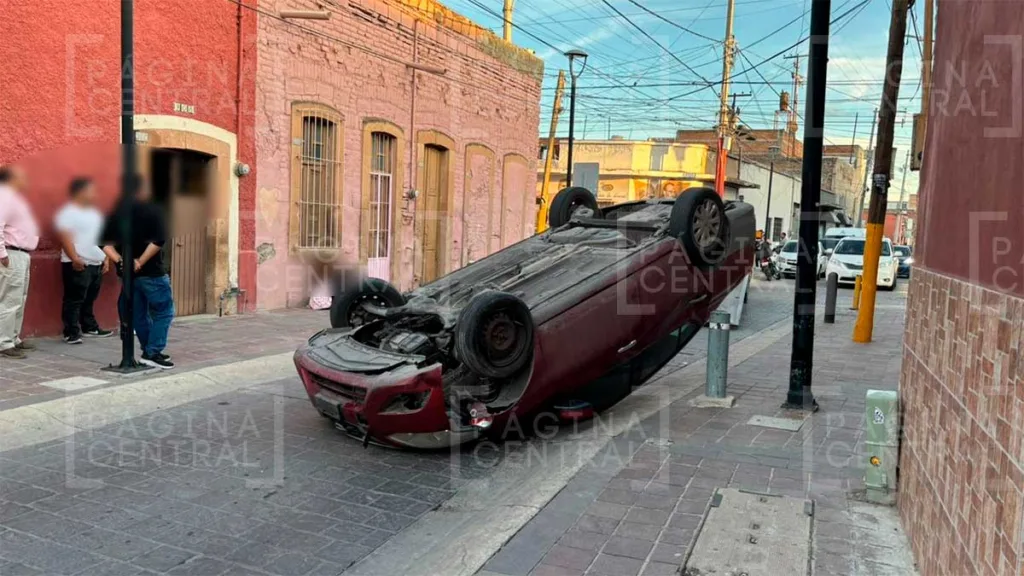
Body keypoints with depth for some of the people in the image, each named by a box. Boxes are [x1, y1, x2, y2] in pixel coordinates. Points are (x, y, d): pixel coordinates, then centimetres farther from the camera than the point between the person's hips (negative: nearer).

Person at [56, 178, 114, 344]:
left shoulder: (94, 213, 18)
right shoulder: (68, 213, -8)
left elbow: (102, 237, 22)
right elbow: (65, 237, -17)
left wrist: (105, 258, 18)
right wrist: (74, 258, -25)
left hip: (96, 263, 8)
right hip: (78, 265, -8)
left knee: (89, 299, 16)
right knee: (74, 300, -5)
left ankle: (89, 327, 25)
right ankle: (71, 332, -3)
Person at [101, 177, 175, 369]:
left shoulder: (116, 214, 9)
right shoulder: (153, 210, -8)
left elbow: (106, 243, 2)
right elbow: (158, 241, -19)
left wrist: (119, 261, -7)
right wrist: (140, 262, -15)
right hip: (152, 272, -6)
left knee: (139, 314, 15)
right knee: (164, 312, 2)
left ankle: (150, 351, 23)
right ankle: (153, 353, -5)